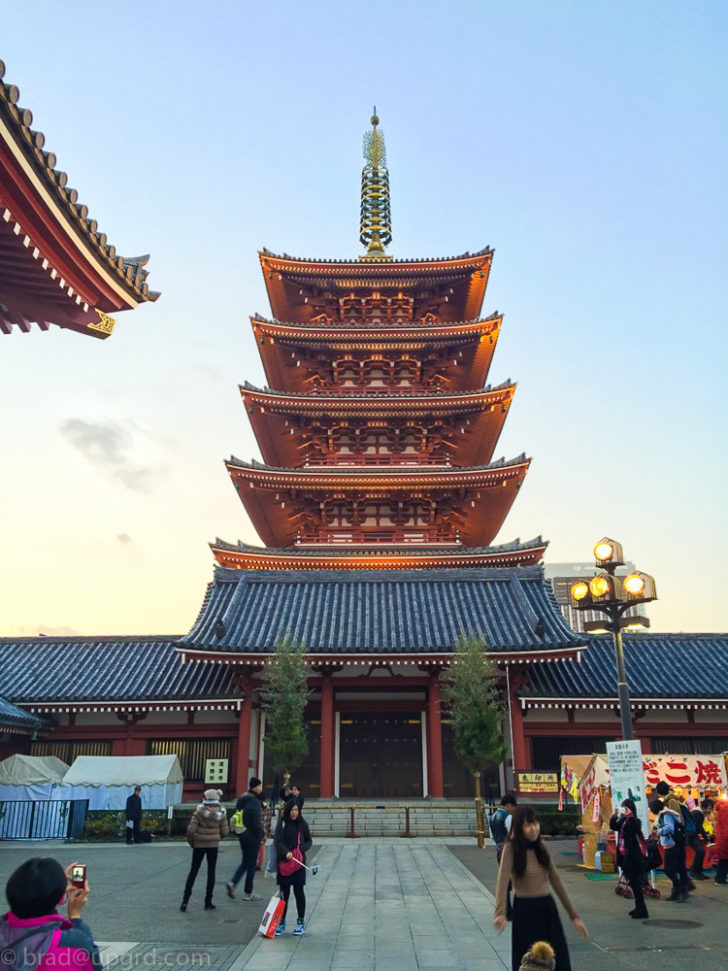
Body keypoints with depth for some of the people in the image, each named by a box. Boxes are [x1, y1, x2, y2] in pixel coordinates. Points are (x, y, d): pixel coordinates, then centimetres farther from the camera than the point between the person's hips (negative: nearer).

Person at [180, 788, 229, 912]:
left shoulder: (199, 812, -12)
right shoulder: (221, 814, -6)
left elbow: (191, 830, -15)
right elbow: (225, 832, -4)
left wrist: (191, 841, 2)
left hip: (199, 845, -1)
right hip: (213, 845, 1)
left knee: (193, 871, 11)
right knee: (211, 872, 10)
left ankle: (185, 900, 9)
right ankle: (208, 902, 12)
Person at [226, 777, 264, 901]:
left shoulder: (241, 799, 8)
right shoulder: (254, 801, -19)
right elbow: (257, 822, -19)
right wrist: (261, 835, -8)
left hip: (241, 834, 8)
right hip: (252, 836, -8)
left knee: (245, 861, 19)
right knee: (251, 864, 4)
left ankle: (232, 882, 3)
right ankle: (248, 893, 11)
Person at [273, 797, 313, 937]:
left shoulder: (302, 824, 2)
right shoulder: (282, 824, -4)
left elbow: (309, 841, 9)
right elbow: (278, 842, -13)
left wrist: (301, 849, -11)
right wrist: (286, 853, -30)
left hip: (299, 862, 1)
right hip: (284, 862, -1)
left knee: (299, 891, 6)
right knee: (284, 893, 5)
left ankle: (301, 922, 19)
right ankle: (281, 922, 19)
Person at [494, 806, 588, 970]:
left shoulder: (541, 847, 3)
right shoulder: (511, 848, -13)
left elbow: (556, 881, 8)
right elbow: (503, 880, -26)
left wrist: (573, 915, 6)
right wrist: (500, 914, -40)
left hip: (548, 908, 5)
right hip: (524, 911, -4)